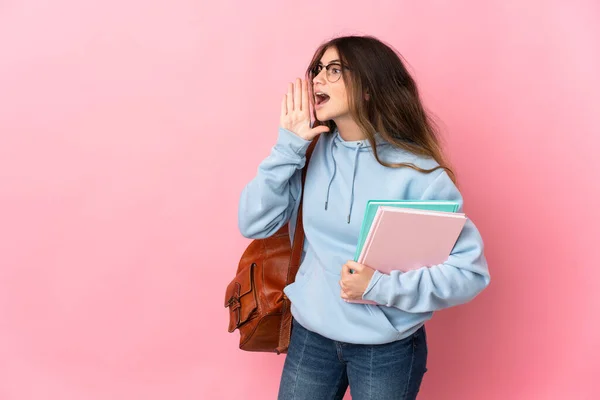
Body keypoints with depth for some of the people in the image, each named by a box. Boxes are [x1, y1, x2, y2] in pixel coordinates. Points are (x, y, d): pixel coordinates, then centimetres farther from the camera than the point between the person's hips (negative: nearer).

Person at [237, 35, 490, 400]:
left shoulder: (416, 172, -16)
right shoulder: (312, 152, -3)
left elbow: (471, 270, -16)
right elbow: (253, 224, -6)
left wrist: (383, 287, -25)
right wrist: (288, 146, -13)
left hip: (388, 347, -3)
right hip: (311, 335, 4)